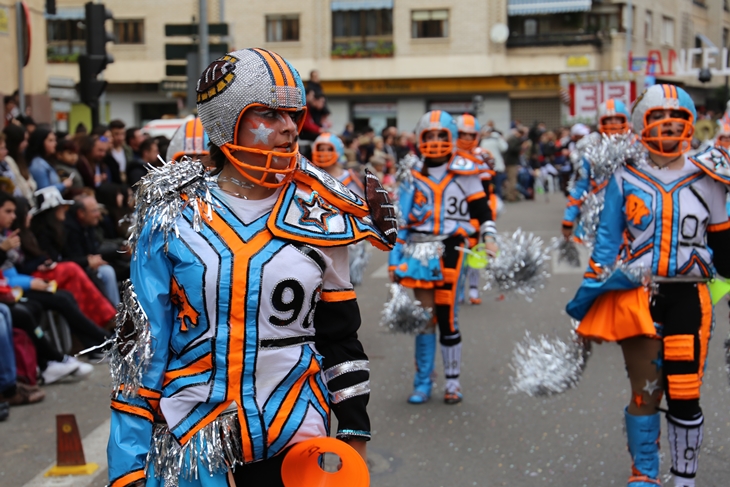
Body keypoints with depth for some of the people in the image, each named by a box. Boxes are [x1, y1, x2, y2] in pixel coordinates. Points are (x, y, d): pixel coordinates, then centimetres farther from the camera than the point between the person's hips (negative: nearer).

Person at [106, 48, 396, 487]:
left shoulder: (320, 219, 1)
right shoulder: (172, 217, -3)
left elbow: (341, 339, 7)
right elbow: (142, 347, -1)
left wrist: (354, 437, 5)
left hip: (295, 442, 1)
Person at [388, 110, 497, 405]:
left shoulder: (464, 173, 5)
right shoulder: (413, 177, 12)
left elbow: (482, 209, 7)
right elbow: (400, 221, 15)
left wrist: (488, 238, -9)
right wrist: (394, 260, 12)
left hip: (450, 251, -2)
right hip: (418, 253, 3)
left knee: (447, 318, -3)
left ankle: (453, 381, 9)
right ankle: (423, 383, 13)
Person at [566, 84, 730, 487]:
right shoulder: (625, 178, 3)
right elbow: (607, 241, 5)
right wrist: (591, 292, 0)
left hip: (688, 296, 1)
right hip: (636, 294, -1)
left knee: (684, 395, -2)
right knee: (646, 392, 0)